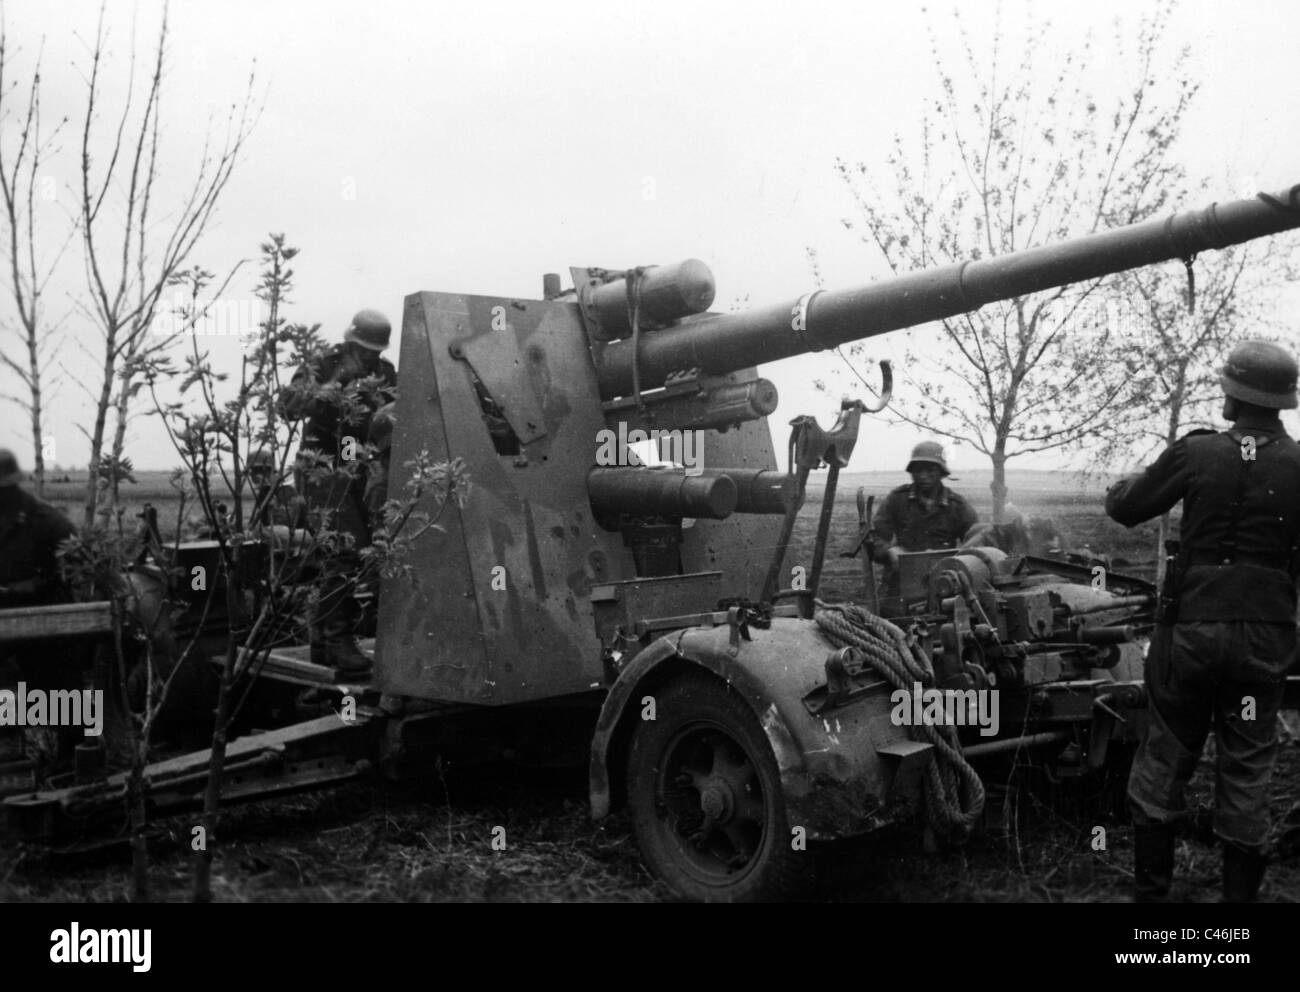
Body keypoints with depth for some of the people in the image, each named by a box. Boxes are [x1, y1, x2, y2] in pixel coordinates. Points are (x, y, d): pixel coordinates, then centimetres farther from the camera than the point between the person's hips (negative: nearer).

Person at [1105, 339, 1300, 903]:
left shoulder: (1196, 454, -9)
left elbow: (1125, 509, 2)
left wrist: (1122, 486, 23)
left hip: (1191, 626, 0)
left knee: (1164, 761, 13)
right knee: (1246, 771, 12)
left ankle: (1150, 889, 21)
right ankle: (1239, 893, 19)